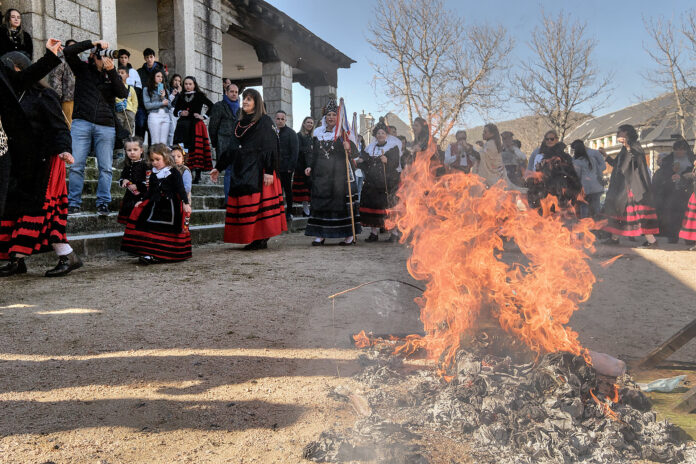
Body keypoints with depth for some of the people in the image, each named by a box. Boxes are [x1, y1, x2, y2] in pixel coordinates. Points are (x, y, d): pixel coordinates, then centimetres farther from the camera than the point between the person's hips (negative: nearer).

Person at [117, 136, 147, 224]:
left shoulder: (145, 165, -10)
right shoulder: (127, 165, 12)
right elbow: (122, 177, 20)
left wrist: (137, 186, -18)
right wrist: (123, 181, -2)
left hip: (141, 197, -7)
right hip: (129, 196, 7)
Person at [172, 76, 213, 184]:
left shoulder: (199, 96, 4)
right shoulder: (181, 97, 15)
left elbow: (212, 106, -1)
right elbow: (175, 111, 20)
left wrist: (204, 116, -4)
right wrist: (180, 113, 0)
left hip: (196, 125, -3)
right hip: (183, 126, 3)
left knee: (197, 149, -7)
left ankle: (197, 175, -3)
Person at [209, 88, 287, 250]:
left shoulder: (264, 121, -1)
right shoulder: (240, 124, 19)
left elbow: (271, 147, -9)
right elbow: (233, 148, 22)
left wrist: (269, 171, -18)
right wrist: (218, 168, 20)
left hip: (258, 170, -7)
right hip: (241, 170, 7)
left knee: (259, 203, -11)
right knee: (242, 205, 2)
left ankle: (262, 239, -5)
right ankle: (252, 240, 6)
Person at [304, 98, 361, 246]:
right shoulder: (318, 133, 14)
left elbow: (354, 152, -3)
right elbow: (314, 153, 21)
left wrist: (348, 148, -24)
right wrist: (310, 166, 8)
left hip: (340, 173, -3)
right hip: (321, 174, 4)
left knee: (342, 200, -5)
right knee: (320, 201, 0)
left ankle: (350, 235, 2)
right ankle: (320, 235, 5)